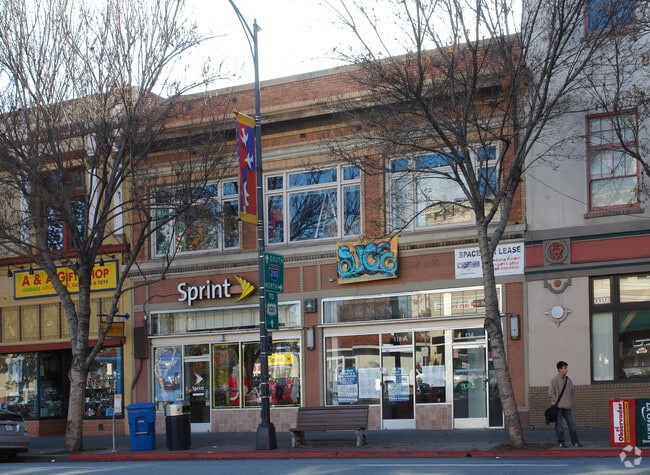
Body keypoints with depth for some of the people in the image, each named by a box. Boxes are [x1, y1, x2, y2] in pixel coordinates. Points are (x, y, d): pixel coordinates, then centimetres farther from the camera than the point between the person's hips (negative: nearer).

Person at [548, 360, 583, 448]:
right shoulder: (554, 380, -5)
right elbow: (551, 393, -7)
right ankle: (561, 442, 6)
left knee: (571, 424, 3)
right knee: (559, 425, 0)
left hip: (567, 407, 5)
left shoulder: (568, 380, 12)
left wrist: (571, 403, 10)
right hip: (558, 407, -5)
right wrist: (557, 402, -11)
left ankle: (575, 441, 8)